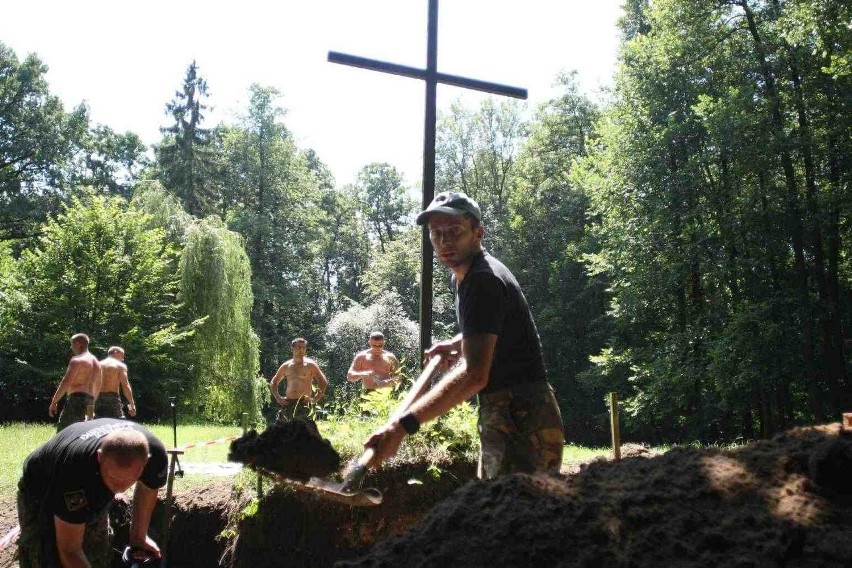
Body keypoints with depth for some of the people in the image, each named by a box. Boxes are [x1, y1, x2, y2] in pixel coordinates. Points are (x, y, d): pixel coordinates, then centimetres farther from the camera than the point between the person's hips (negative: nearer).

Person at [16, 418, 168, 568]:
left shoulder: (155, 453, -31)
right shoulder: (75, 470, -44)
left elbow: (148, 488, -5)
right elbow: (70, 551, -35)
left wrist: (139, 536, -1)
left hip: (92, 495, 4)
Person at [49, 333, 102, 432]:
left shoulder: (77, 360, -7)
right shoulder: (96, 362, 19)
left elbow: (66, 382, -15)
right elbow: (98, 387, 24)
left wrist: (54, 401, -12)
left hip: (76, 398, -8)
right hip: (89, 401, 8)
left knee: (62, 430, -10)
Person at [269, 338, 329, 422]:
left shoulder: (310, 365, 1)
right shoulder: (286, 366, 12)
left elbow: (324, 382, 0)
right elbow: (273, 382, 23)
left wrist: (315, 399, -9)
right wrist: (278, 397, 8)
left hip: (304, 403, -4)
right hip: (287, 403, 4)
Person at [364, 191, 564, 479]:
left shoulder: (483, 281, -19)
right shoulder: (464, 276, 14)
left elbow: (474, 374, -30)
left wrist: (401, 426, -36)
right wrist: (456, 345, 16)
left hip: (520, 420, -11)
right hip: (505, 416, 11)